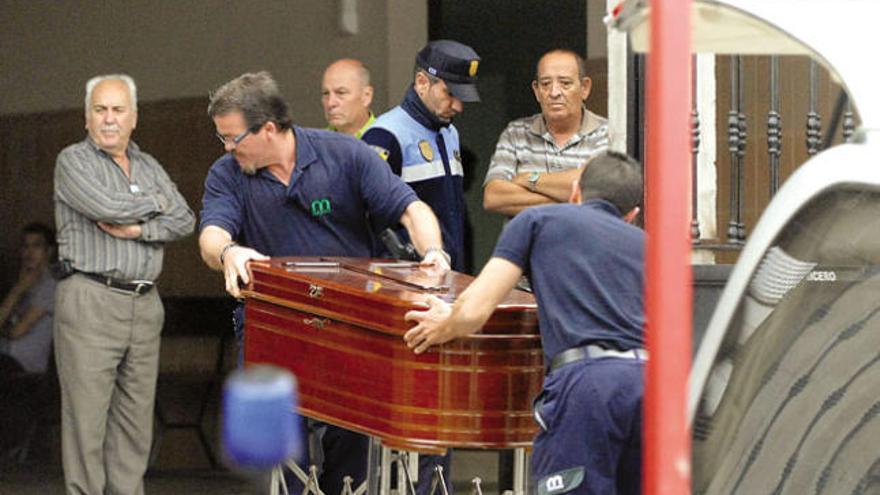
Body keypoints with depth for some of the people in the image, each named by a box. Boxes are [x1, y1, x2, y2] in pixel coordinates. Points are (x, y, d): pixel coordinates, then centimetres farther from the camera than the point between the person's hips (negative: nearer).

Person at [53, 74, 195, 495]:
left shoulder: (148, 167, 18)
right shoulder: (73, 161, 0)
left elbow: (184, 221, 6)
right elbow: (106, 206, -17)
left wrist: (137, 229, -10)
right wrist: (156, 202, -1)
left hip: (145, 304, 6)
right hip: (90, 300, -6)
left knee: (135, 417, 7)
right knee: (86, 416, -6)